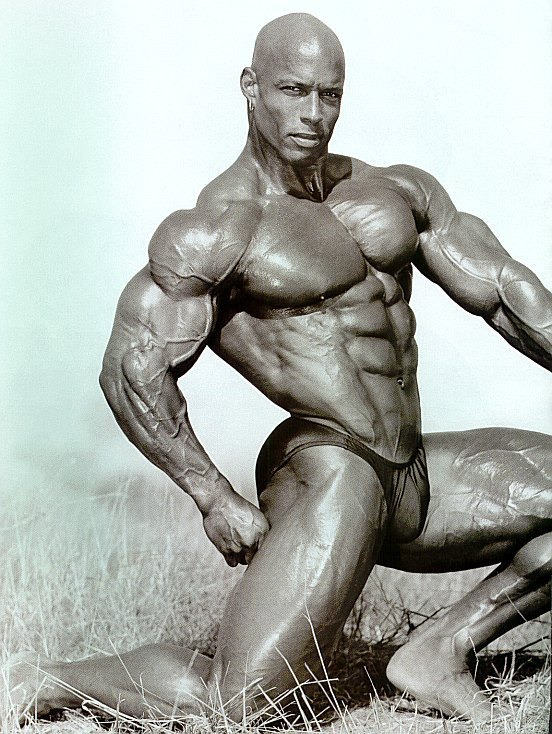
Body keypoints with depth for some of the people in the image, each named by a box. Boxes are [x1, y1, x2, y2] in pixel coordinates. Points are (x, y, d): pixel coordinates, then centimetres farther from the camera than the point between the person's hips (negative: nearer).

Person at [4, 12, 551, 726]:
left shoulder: (400, 192, 14)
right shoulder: (212, 233, -7)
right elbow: (131, 372, -12)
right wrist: (214, 498, -17)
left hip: (416, 483, 8)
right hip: (328, 471, -8)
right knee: (226, 701, -20)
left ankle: (439, 649, 2)